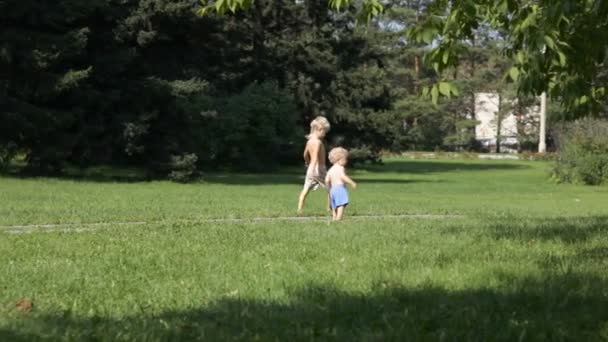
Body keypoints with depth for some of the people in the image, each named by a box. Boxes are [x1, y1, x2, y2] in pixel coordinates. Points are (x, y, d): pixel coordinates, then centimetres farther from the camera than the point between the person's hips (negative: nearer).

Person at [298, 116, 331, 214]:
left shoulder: (309, 141, 10)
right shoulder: (318, 142, -16)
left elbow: (305, 154, 24)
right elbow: (316, 156, -29)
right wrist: (314, 167, -38)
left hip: (310, 168, 8)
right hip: (319, 168, -7)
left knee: (306, 190, 4)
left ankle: (300, 209, -2)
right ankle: (330, 208, 9)